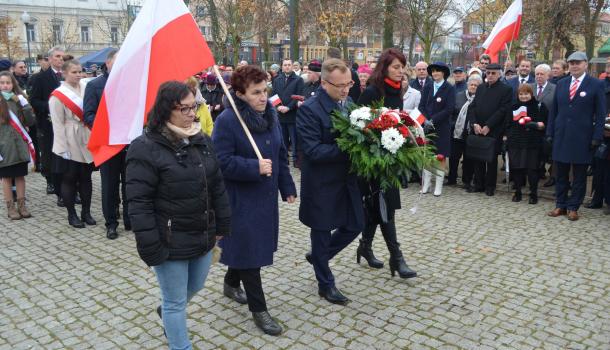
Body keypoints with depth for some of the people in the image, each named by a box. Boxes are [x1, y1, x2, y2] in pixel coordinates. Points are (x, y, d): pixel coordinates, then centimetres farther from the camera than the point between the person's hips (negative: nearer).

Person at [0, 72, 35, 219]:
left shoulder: (19, 99, 5)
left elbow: (30, 121, -1)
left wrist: (23, 103, -11)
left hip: (20, 145, 2)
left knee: (20, 175, 9)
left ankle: (21, 205, 18)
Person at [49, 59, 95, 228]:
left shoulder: (85, 89, 3)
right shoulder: (58, 96, -8)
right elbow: (58, 124, -9)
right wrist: (63, 148, -12)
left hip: (86, 142, 4)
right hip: (69, 144, -4)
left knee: (86, 178, 10)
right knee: (69, 179, 6)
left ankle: (86, 212, 21)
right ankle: (72, 215, 17)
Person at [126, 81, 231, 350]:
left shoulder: (201, 140, 4)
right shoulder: (145, 147, -17)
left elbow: (217, 186, 11)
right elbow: (139, 203, -18)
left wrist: (222, 225, 11)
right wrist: (151, 248, -19)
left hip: (203, 235, 7)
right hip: (170, 242, -7)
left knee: (196, 286, 26)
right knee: (176, 302, 8)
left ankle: (167, 311, 56)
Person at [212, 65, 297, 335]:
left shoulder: (270, 115, 5)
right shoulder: (227, 120, -18)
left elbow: (281, 154, 11)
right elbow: (221, 162, -21)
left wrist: (287, 187, 10)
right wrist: (254, 167, -28)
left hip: (266, 195, 7)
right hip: (241, 199, -7)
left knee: (251, 246, 20)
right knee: (249, 249, 1)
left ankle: (231, 283, 45)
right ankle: (258, 309, 14)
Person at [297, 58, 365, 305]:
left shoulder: (350, 103, 2)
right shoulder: (309, 109, -19)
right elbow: (313, 151, -24)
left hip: (347, 179, 7)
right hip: (322, 184, -7)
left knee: (355, 225, 14)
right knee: (322, 232, 10)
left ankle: (318, 256, 39)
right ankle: (326, 285, 30)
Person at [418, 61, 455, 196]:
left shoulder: (449, 88, -2)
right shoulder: (427, 87, 8)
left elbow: (449, 108, -11)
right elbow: (422, 106, 3)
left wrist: (433, 120, -16)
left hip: (442, 128, -3)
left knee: (441, 155, 3)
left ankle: (439, 185, 9)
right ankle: (426, 183, 14)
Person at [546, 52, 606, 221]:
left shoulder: (596, 85, -2)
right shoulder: (561, 84, 9)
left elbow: (601, 113, -4)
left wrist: (597, 137, -10)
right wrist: (550, 133, 5)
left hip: (582, 139, -3)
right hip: (561, 137, 3)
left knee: (579, 175, 6)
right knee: (561, 174, 10)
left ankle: (573, 207, 15)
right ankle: (560, 205, 20)